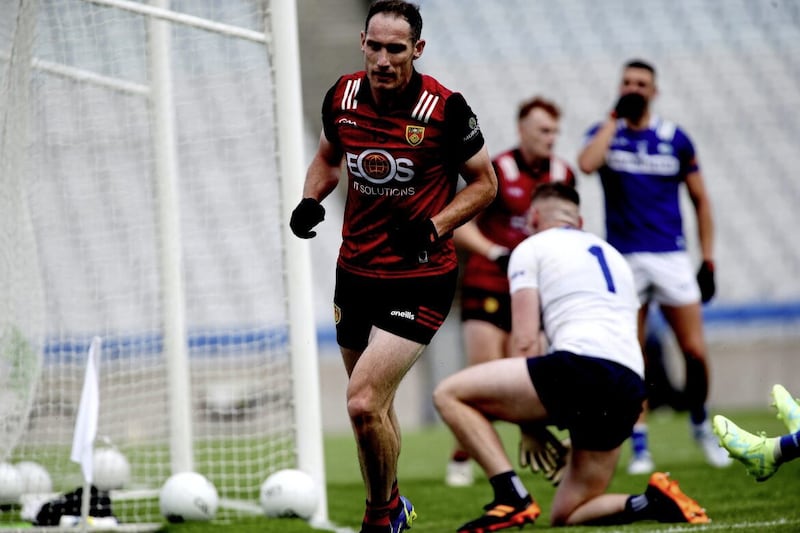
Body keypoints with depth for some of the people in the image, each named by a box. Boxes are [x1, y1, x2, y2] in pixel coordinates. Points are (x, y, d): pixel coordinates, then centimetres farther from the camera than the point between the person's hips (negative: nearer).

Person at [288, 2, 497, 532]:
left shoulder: (446, 109, -15)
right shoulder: (342, 96, -2)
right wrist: (311, 200, -2)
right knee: (375, 408, 17)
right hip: (355, 270, 6)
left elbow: (485, 182, -3)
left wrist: (434, 227, -18)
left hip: (420, 279, -5)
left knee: (364, 405, -16)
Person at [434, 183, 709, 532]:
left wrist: (528, 424, 11)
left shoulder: (531, 248, 14)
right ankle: (655, 502, -6)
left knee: (449, 394, 3)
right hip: (631, 389, 7)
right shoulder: (614, 256, 35)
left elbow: (525, 342, 4)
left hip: (581, 367, -7)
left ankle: (513, 499, -12)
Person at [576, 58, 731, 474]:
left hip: (672, 258, 1)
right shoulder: (605, 133, 3)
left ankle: (701, 424, 21)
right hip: (624, 258, -1)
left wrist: (708, 261, 6)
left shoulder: (674, 139, 5)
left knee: (695, 352, -4)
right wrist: (615, 116, -13)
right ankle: (639, 446, 6)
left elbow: (700, 199, 11)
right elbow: (587, 164, -21)